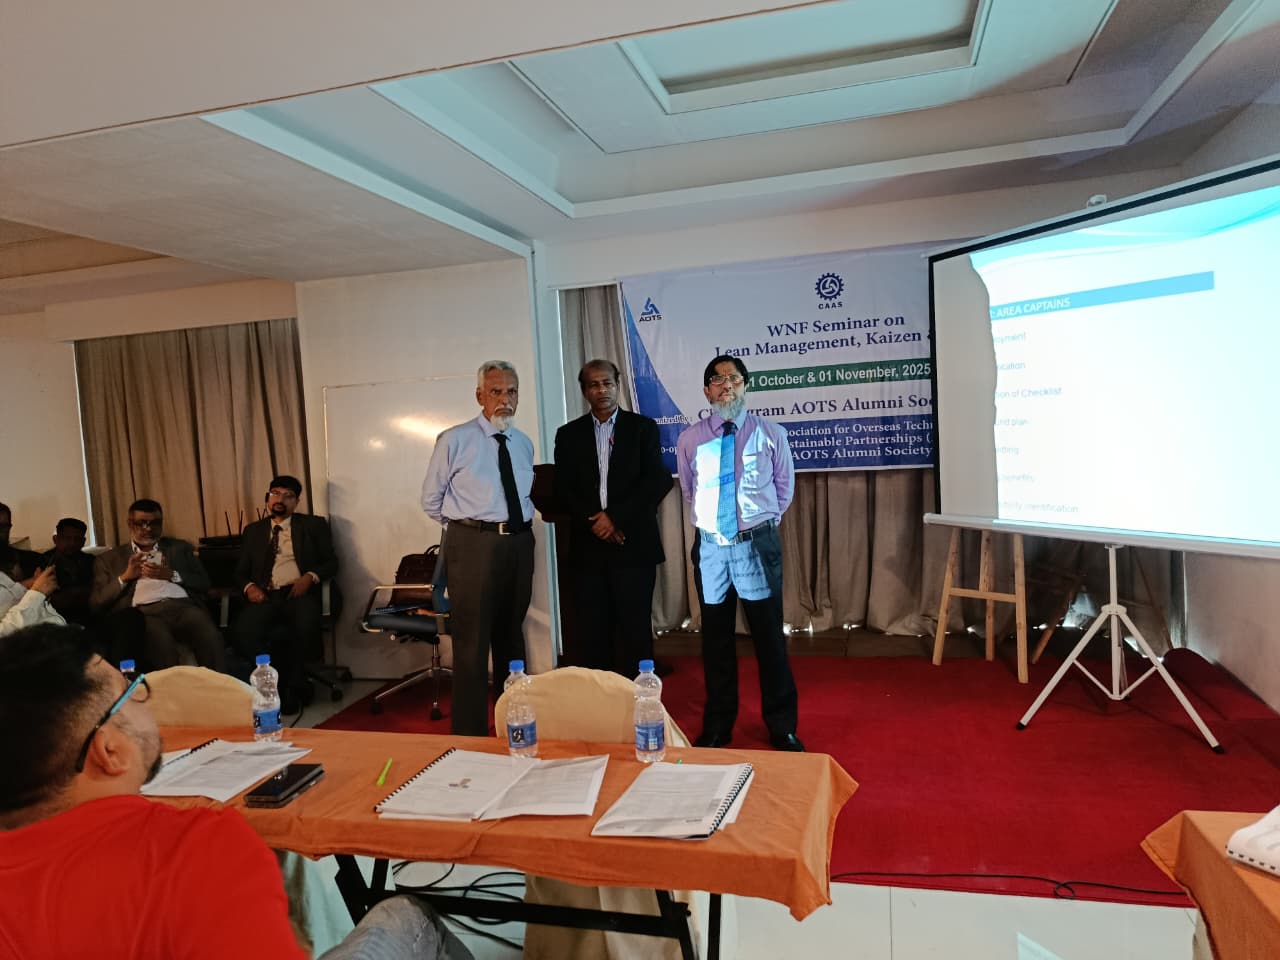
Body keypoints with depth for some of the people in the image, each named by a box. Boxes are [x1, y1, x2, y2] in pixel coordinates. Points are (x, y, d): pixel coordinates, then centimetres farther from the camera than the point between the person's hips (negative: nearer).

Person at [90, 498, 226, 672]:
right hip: (144, 612, -1)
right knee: (162, 646, -37)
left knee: (210, 637, -34)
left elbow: (204, 583, 16)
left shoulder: (180, 547, 25)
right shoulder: (109, 559, 22)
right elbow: (96, 603, 13)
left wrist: (172, 575, 0)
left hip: (183, 605, 1)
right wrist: (125, 577, 0)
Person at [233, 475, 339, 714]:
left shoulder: (313, 525, 15)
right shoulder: (253, 530, 23)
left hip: (299, 593, -2)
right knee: (244, 631, -31)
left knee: (305, 626, -36)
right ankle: (288, 685, -15)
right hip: (265, 596, 2)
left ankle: (290, 686, -12)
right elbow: (241, 571, 19)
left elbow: (332, 562, 9)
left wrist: (310, 577, -11)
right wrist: (250, 587, -4)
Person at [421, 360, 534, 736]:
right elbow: (432, 501, 1)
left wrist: (519, 526, 11)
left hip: (519, 543, 6)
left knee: (511, 636, 17)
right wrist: (469, 525, 1)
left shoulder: (524, 444, 11)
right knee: (472, 642, -2)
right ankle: (470, 733, 9)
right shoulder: (454, 440, -5)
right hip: (474, 545, -6)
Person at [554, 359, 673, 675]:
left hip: (634, 544, -2)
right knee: (594, 631, 3)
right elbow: (563, 488, 6)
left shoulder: (643, 428, 6)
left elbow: (657, 481, -3)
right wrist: (593, 521, -8)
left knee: (636, 629, 0)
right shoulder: (568, 434, 12)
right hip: (588, 546, 2)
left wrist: (614, 516, -10)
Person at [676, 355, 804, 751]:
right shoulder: (690, 439, 1)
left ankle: (782, 727, 23)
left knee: (769, 637, 6)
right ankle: (717, 726, 28)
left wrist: (762, 521, 8)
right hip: (711, 545, 2)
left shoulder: (770, 433, -1)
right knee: (716, 640, 12)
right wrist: (711, 519, 12)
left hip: (758, 544, -1)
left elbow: (784, 486, 10)